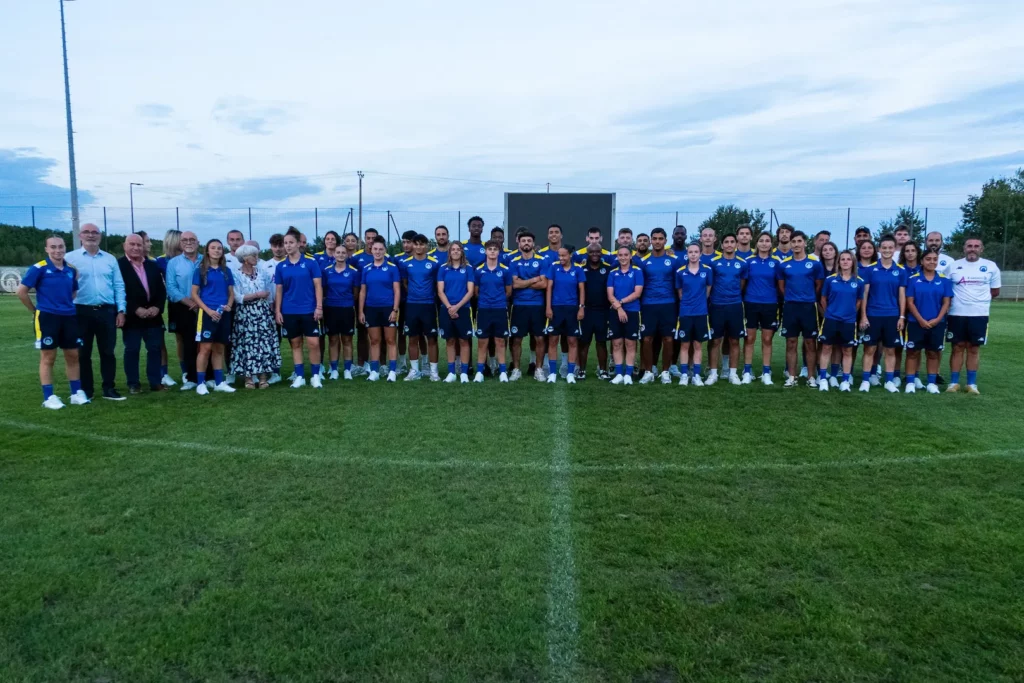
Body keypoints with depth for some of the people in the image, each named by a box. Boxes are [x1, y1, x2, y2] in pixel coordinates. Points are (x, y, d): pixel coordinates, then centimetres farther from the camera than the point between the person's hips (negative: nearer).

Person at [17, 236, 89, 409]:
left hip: (69, 317, 5)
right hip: (47, 317, -5)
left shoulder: (71, 269, 7)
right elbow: (21, 291, -5)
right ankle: (49, 397, 8)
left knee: (73, 355, 8)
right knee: (48, 357, 1)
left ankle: (76, 393, 17)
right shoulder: (39, 268, -8)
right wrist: (36, 310, 2)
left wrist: (69, 307, 12)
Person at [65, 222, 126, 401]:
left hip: (107, 311, 2)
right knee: (83, 353, 6)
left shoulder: (110, 259, 10)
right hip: (82, 311, -2)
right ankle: (86, 390, 15)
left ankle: (109, 389, 14)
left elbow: (119, 286, 9)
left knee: (108, 352, 6)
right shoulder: (70, 258, 2)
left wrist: (121, 310, 2)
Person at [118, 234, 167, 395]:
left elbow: (161, 289, 10)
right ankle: (133, 384, 10)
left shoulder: (153, 266, 14)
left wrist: (157, 307, -7)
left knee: (155, 349, 6)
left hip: (153, 314, 5)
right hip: (132, 316, -4)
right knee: (131, 350, 3)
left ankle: (156, 381, 14)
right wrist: (136, 309, -17)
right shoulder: (118, 265, -4)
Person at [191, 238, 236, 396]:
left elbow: (231, 292, 15)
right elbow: (194, 294, -3)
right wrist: (208, 310, -14)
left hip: (223, 314, 4)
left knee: (219, 349, 9)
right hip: (207, 313, -4)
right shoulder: (201, 270, 0)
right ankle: (200, 383, 0)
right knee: (205, 348, -6)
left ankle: (219, 382, 14)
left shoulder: (226, 271, 11)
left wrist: (229, 305, -5)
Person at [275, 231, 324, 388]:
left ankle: (316, 376, 9)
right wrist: (277, 311, 2)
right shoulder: (281, 266, 5)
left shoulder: (310, 263, -3)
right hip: (289, 312, 3)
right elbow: (278, 290, 8)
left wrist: (319, 307, -9)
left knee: (313, 343, -4)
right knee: (295, 344, 8)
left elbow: (318, 285, -3)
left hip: (309, 310, -2)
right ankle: (299, 376, 15)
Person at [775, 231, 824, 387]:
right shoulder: (784, 264, 4)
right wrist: (791, 298, 11)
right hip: (790, 307, 1)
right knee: (791, 343, 4)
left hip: (808, 306, -1)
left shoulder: (815, 263, -1)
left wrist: (809, 298, 9)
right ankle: (792, 377, 11)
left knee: (810, 343, 3)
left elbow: (819, 286, 5)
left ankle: (811, 377, 11)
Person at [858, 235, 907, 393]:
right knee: (870, 349, 3)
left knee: (890, 350, 8)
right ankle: (865, 380, 9)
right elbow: (864, 293, -1)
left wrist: (902, 316, 0)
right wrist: (863, 315, -6)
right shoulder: (870, 269, -1)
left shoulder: (900, 271, 4)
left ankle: (890, 380, 16)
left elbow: (902, 295, 6)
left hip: (892, 316, 2)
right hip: (873, 315, -1)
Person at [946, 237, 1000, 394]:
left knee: (973, 348, 5)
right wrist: (959, 299, 1)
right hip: (957, 314, 0)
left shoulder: (991, 267, 4)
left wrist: (978, 299, 6)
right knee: (958, 348, 4)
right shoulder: (953, 266, 3)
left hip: (979, 314, 0)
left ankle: (972, 383, 12)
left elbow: (995, 291, 10)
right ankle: (954, 382, 9)